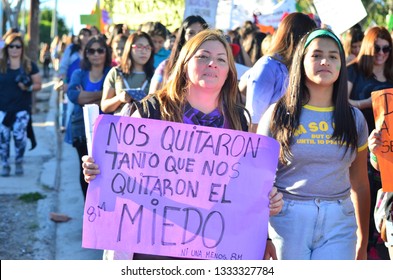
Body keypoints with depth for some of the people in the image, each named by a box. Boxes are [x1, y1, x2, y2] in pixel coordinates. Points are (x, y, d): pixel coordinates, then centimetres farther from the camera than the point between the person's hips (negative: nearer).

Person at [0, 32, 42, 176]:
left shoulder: (30, 65, 5)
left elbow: (38, 84, 7)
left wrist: (29, 87, -13)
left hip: (22, 108, -1)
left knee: (19, 134, -13)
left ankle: (19, 162, 10)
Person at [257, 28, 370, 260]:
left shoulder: (354, 119, 9)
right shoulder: (279, 115, 2)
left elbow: (360, 184, 13)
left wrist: (363, 243, 14)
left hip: (339, 223, 2)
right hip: (287, 219, -1)